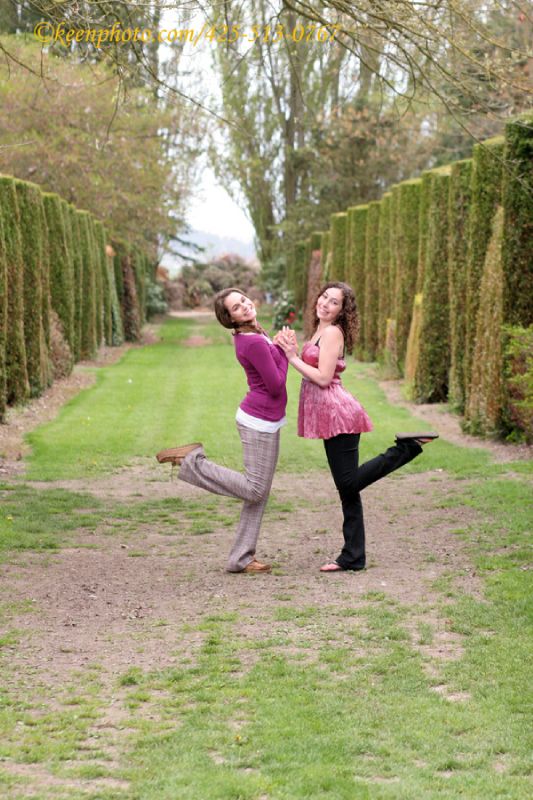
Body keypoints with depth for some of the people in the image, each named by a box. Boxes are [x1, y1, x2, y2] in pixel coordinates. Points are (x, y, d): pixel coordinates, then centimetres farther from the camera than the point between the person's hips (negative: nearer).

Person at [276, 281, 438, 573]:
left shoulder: (332, 332, -12)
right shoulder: (320, 331, 17)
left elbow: (323, 378, -18)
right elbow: (310, 370, 13)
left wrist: (292, 357, -13)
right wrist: (291, 349, 3)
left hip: (336, 412, -9)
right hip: (332, 416, 9)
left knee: (349, 483, -5)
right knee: (347, 486, 8)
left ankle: (408, 446, 0)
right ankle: (353, 557, 11)